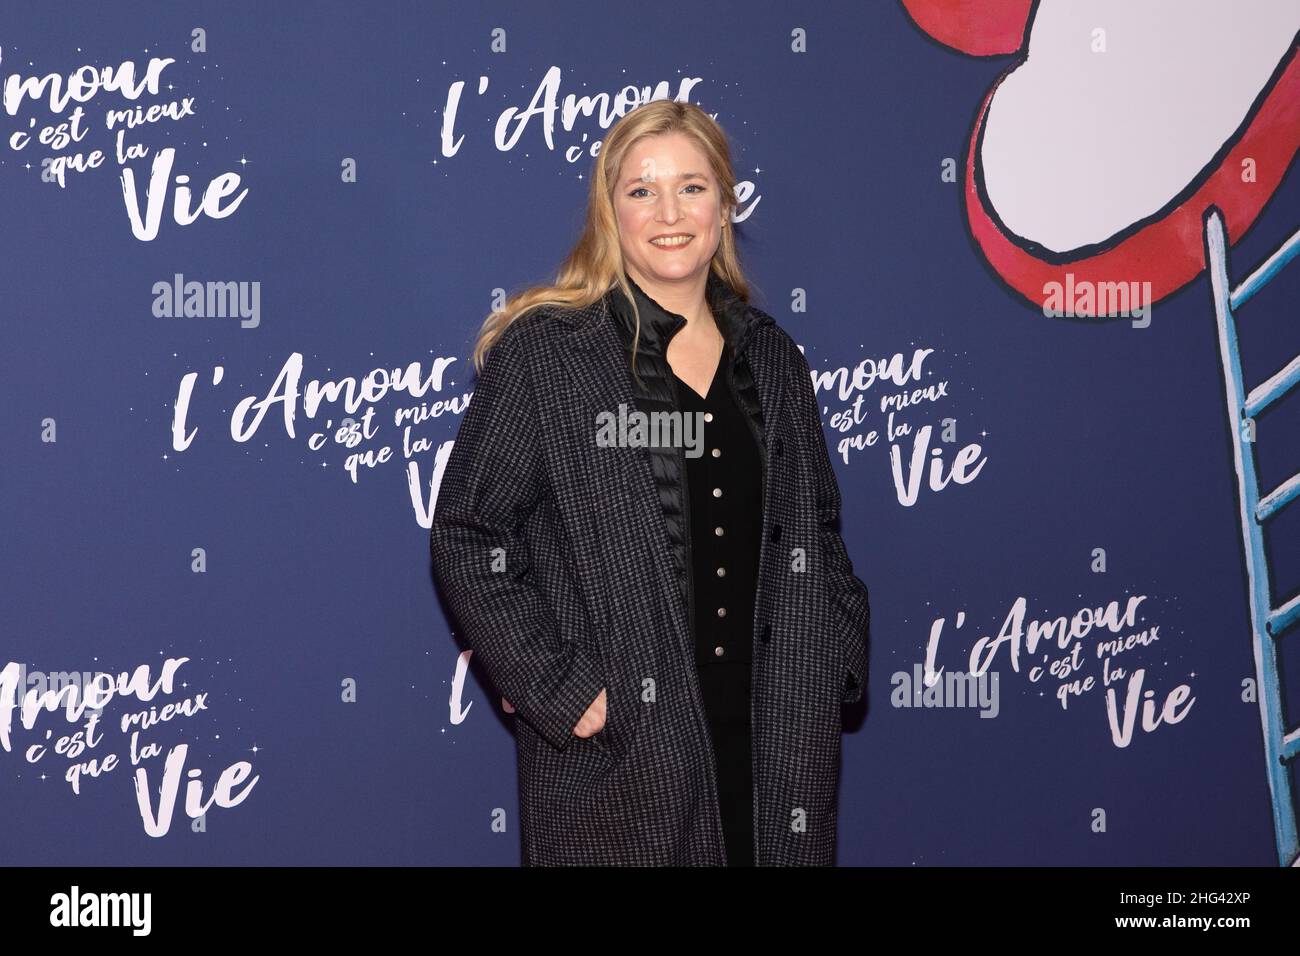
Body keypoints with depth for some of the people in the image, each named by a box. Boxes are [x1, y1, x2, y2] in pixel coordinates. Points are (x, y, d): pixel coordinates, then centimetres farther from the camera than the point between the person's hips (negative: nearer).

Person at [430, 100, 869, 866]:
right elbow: (468, 538, -7)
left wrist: (837, 657, 5)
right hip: (621, 754, -4)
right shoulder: (545, 353, -5)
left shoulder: (770, 357, 10)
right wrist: (559, 689, -12)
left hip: (773, 745, 4)